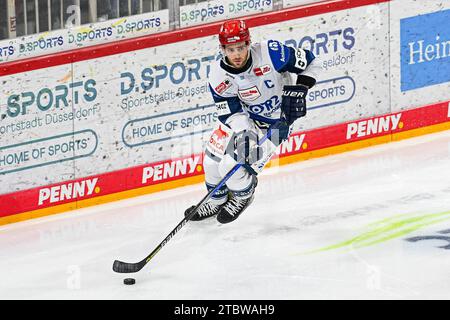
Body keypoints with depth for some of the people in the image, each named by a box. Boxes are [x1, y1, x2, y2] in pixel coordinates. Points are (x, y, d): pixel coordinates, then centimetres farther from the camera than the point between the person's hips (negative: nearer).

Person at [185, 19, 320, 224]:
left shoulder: (270, 53, -29)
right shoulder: (219, 76, -19)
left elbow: (309, 62, -16)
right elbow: (231, 114, -18)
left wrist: (298, 90, -27)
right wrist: (244, 134, -36)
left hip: (276, 122, -4)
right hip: (243, 117, 4)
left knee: (231, 166, -14)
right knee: (213, 158, 3)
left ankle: (243, 196, 20)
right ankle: (216, 201, 34)